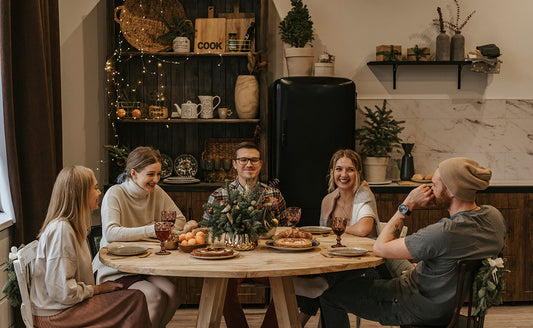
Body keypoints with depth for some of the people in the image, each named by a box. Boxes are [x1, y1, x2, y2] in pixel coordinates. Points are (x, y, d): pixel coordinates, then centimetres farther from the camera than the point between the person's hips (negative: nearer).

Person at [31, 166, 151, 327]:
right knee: (136, 300, -15)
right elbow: (62, 291, -24)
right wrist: (98, 289, -11)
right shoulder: (60, 229, -22)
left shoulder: (72, 225, 11)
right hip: (56, 315, -10)